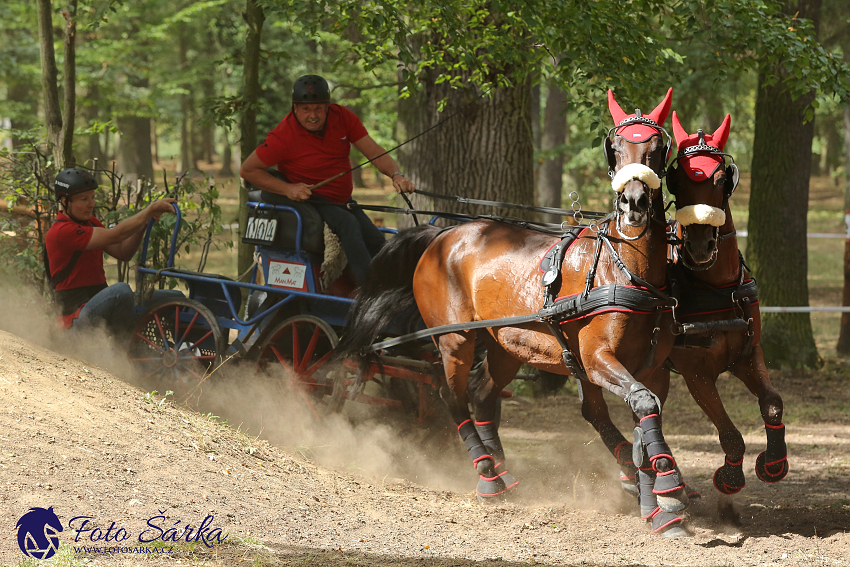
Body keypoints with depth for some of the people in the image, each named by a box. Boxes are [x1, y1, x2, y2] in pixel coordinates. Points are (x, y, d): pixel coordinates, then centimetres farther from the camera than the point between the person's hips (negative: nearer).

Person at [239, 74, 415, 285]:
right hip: (307, 200, -6)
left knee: (377, 242, -13)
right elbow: (247, 170, -10)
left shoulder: (342, 117, -3)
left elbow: (374, 152, -4)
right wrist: (288, 189, -21)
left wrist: (396, 175, -24)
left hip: (343, 201, 6)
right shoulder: (284, 136, -16)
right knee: (349, 224, -32)